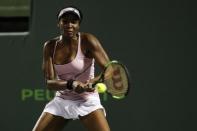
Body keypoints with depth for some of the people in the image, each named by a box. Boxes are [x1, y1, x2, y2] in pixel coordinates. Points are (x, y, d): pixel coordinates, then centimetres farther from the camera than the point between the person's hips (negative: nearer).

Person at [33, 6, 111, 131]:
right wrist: (71, 84, -29)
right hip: (61, 102, 4)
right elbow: (50, 82, -9)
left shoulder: (87, 41, -13)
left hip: (87, 101, -4)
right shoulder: (50, 46, -2)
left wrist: (93, 81, -40)